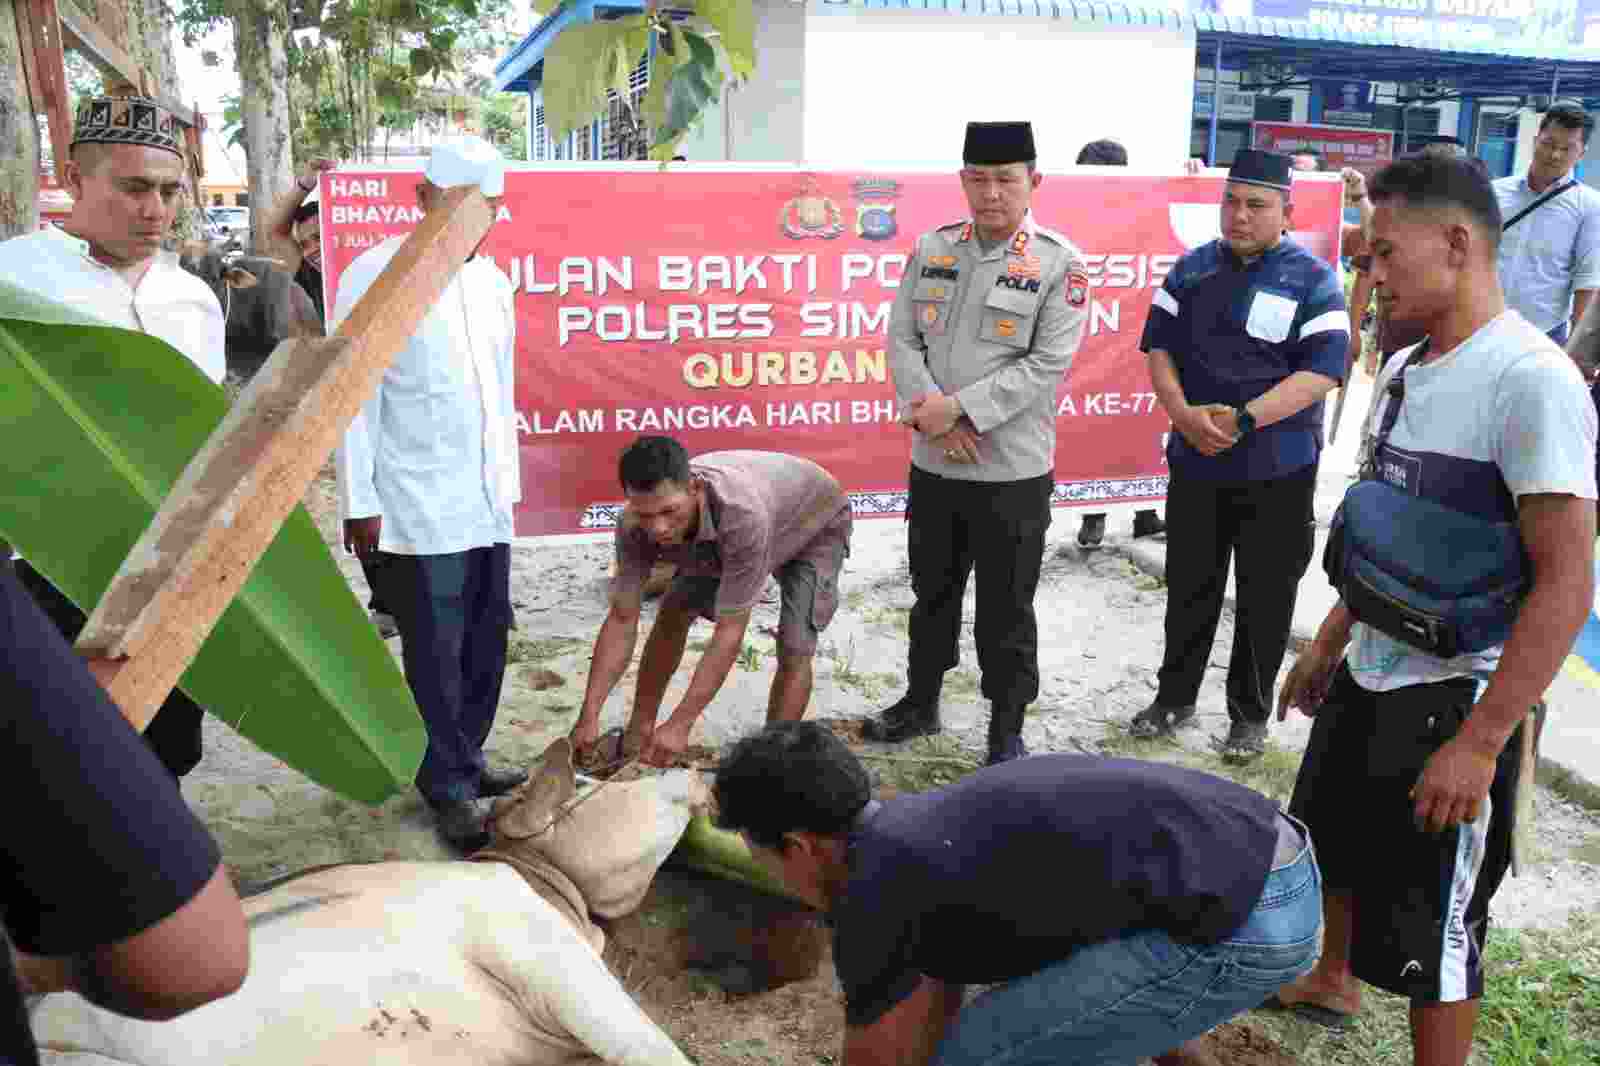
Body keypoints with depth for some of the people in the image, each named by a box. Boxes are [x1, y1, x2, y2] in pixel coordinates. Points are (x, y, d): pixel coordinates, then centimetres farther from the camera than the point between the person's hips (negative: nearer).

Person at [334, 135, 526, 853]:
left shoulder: (493, 281, 11)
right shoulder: (376, 275, -7)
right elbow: (355, 397, -9)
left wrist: (508, 481, 14)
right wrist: (359, 503, -11)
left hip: (487, 504, 6)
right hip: (417, 509, -6)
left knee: (487, 641, 12)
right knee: (435, 653, 2)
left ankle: (467, 760, 28)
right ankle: (447, 788, 15)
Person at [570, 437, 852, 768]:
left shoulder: (744, 514, -48)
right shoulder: (635, 526, -30)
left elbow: (730, 632, -43)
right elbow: (622, 620, -24)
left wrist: (680, 724, -43)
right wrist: (589, 715, -29)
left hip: (816, 524, -5)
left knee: (794, 647, -20)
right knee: (674, 613, 1)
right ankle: (639, 730, 16)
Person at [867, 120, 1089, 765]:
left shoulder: (1060, 262, -6)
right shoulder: (932, 249, 5)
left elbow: (1047, 363, -14)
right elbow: (901, 339, 2)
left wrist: (960, 408, -19)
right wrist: (931, 416, -13)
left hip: (1013, 471, -4)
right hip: (932, 465, 4)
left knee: (1006, 613, 7)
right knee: (932, 594, 20)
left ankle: (1007, 731, 23)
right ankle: (921, 703, 38)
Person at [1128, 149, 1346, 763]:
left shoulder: (1312, 281, -5)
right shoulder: (1191, 270, 6)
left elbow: (1322, 370, -13)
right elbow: (1158, 346, 4)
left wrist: (1242, 420, -22)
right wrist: (1183, 413, -14)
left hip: (1277, 471, -3)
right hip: (1195, 465, 3)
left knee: (1264, 601, 7)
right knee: (1189, 590, 14)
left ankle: (1250, 716, 23)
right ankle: (1174, 697, 29)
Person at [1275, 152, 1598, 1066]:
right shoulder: (1406, 368, 5)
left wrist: (1481, 742, -25)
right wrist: (1328, 644, 20)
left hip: (1454, 696, -9)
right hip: (1370, 677, 9)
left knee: (1431, 930, 5)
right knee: (1340, 841, 27)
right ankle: (1333, 982, 53)